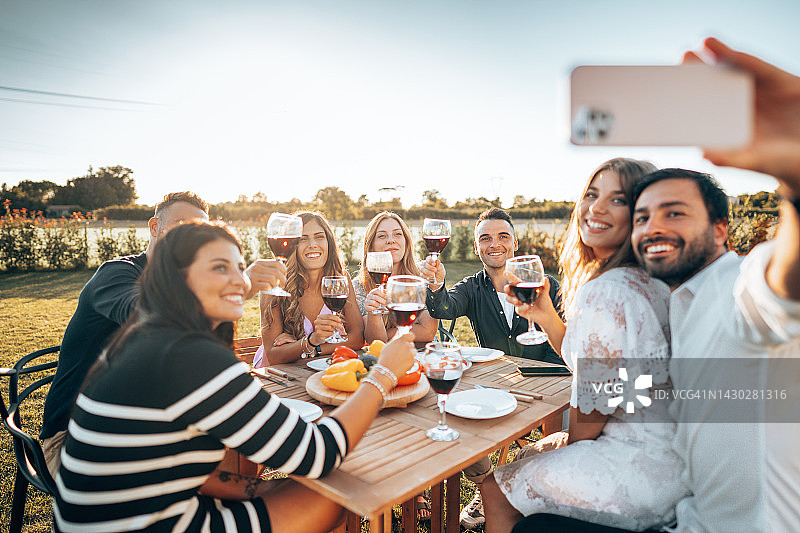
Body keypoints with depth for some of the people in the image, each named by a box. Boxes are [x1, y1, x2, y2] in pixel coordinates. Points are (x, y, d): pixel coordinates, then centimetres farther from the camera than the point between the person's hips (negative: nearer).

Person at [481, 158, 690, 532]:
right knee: (536, 451, 29)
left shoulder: (608, 291, -26)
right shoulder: (642, 281, 6)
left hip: (643, 470, -9)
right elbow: (586, 359, 12)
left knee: (496, 489, 5)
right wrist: (543, 313, -3)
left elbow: (596, 393, -20)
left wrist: (571, 443, 0)